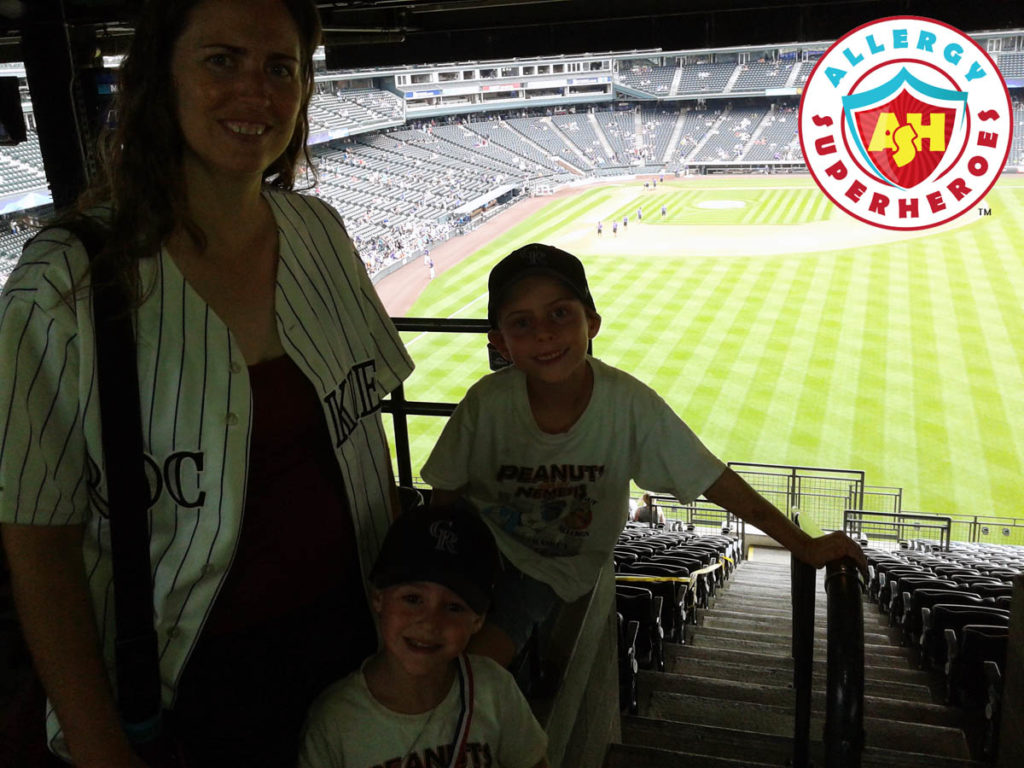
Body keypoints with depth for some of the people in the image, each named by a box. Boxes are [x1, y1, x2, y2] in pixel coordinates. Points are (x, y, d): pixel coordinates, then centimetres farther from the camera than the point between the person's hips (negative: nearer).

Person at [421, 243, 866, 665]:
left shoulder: (627, 403, -25)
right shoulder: (488, 403, -23)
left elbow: (713, 481, -18)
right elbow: (445, 494, -7)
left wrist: (804, 546, -16)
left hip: (555, 568, -1)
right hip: (479, 543, 1)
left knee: (479, 659, -19)